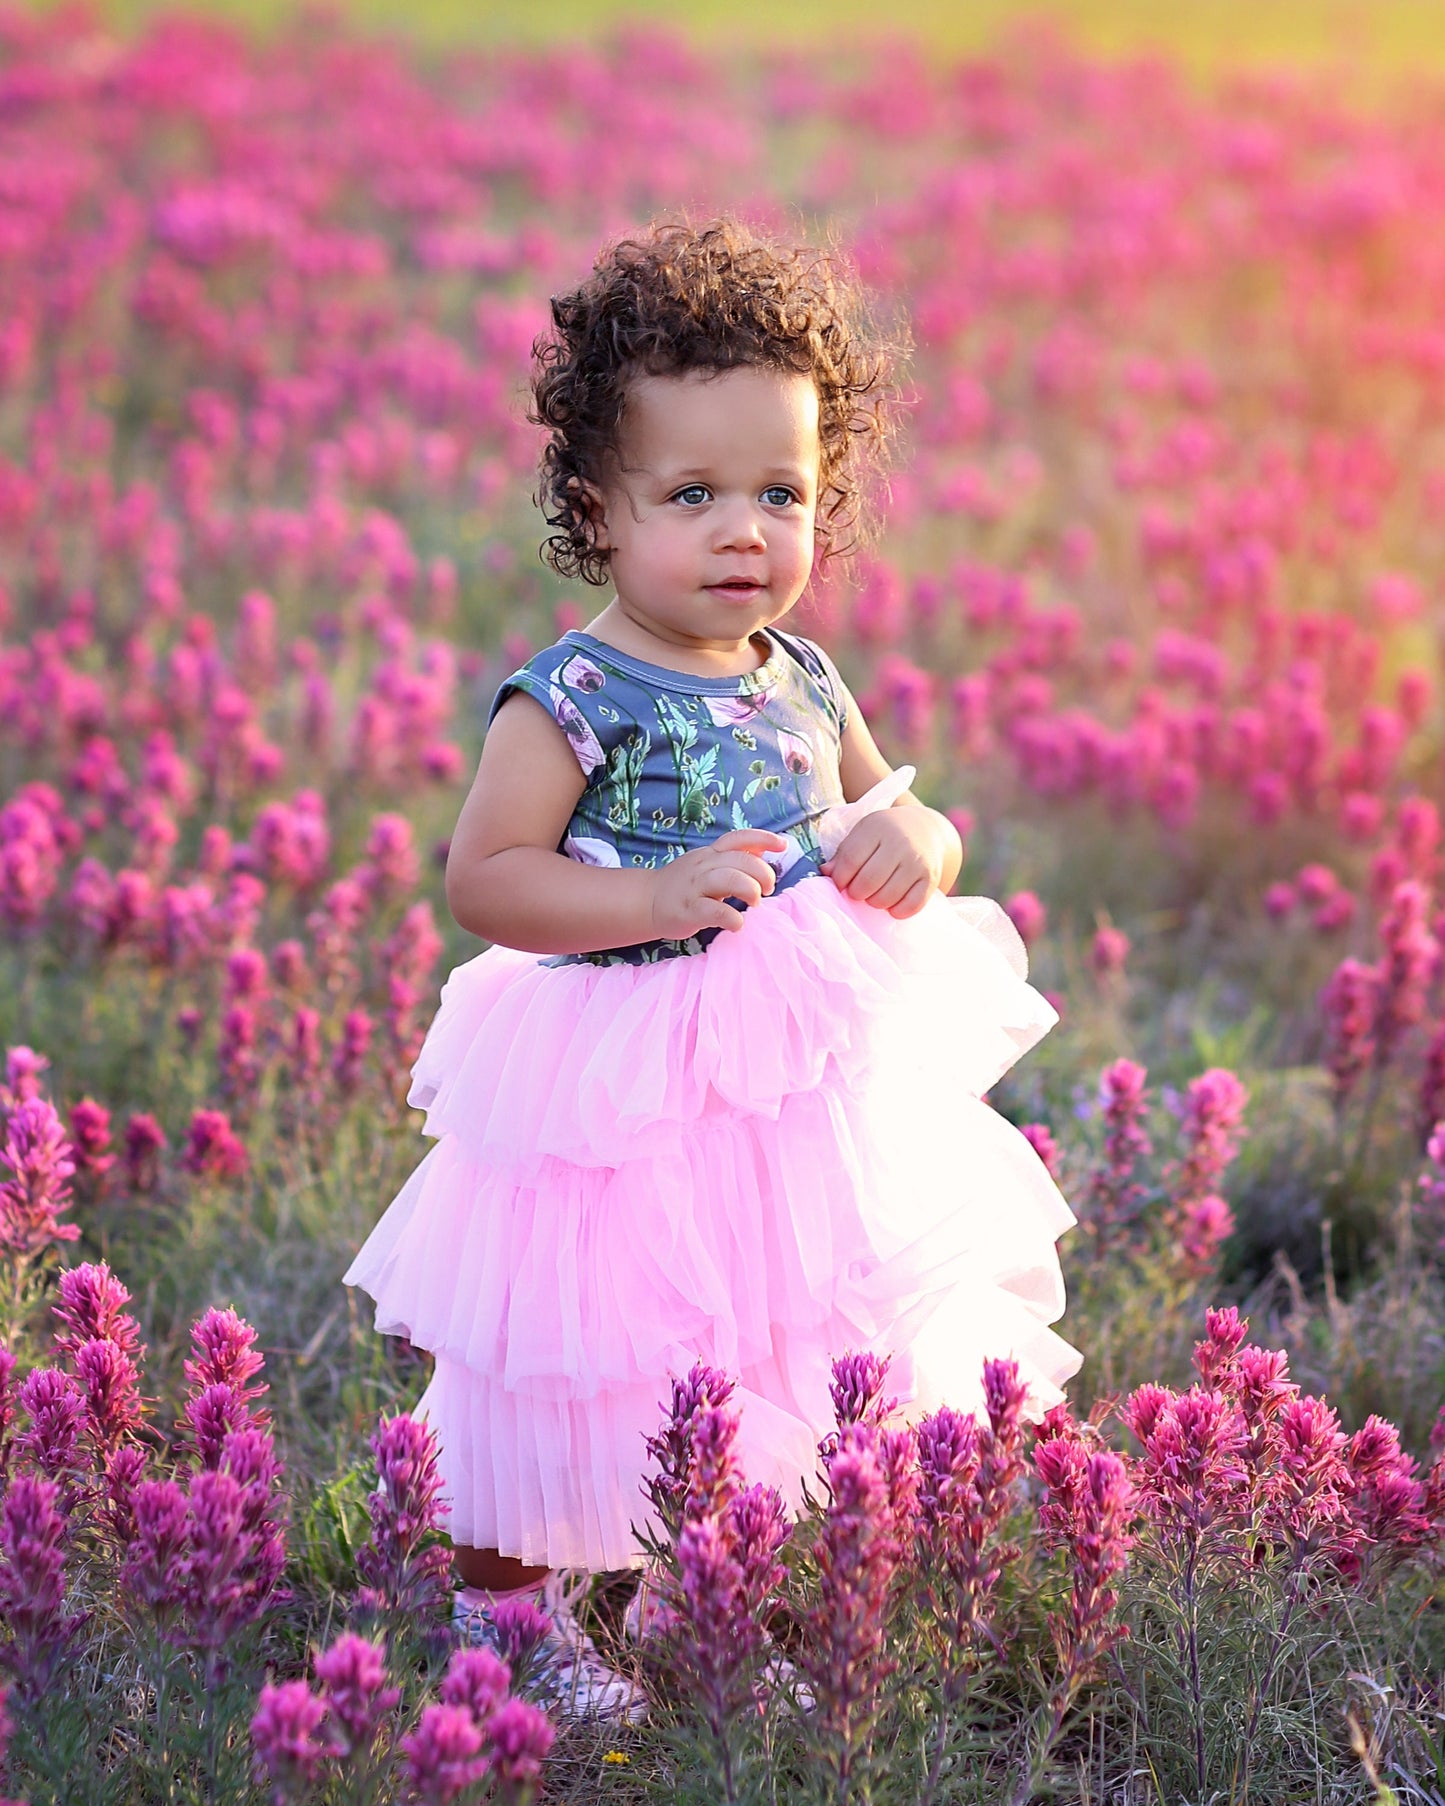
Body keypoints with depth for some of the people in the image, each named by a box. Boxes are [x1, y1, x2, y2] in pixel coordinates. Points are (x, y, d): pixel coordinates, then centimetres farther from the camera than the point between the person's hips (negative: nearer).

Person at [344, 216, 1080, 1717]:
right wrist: (653, 897, -27)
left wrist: (918, 839, -7)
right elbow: (480, 879, -16)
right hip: (622, 1112, -6)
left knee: (782, 1391, 16)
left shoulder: (802, 683, 6)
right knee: (576, 1380, 2)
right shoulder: (572, 698, -14)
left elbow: (891, 816, 18)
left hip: (807, 1082, 7)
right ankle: (509, 1621, 23)